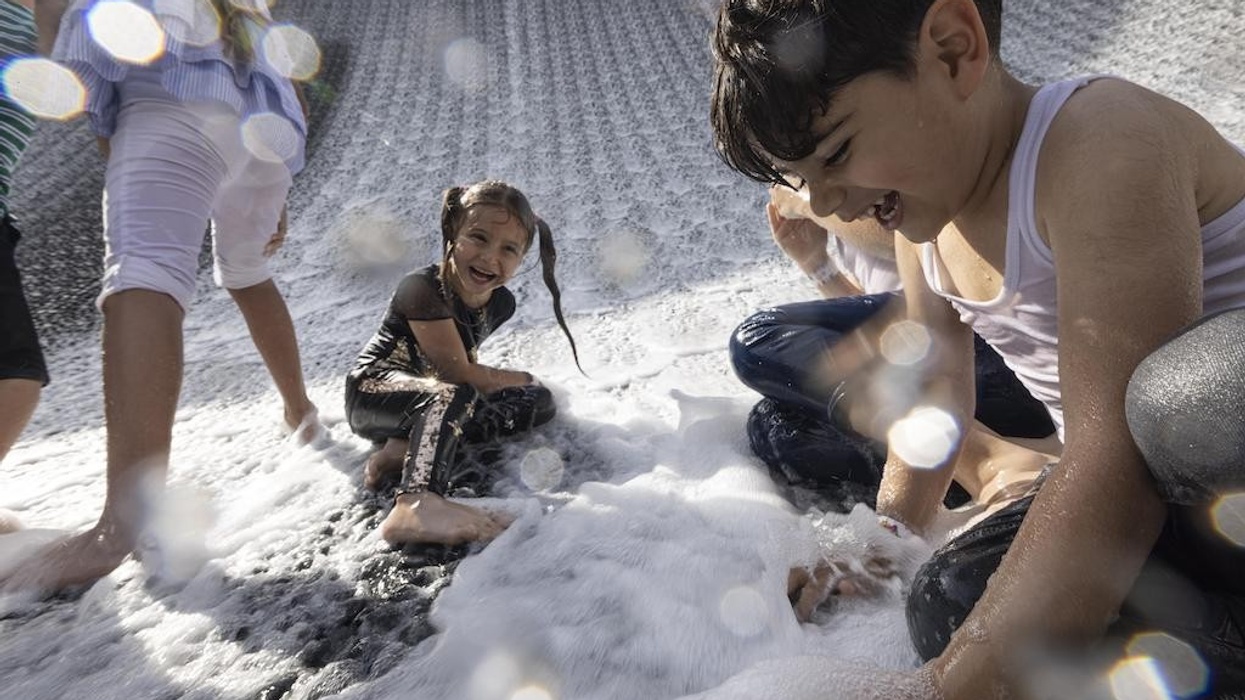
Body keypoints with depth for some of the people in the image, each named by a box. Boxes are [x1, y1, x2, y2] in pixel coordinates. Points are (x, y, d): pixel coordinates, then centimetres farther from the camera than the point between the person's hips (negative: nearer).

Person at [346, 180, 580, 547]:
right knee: (453, 397, -37)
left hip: (429, 399, 8)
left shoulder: (501, 303, -4)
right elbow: (458, 373, -23)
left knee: (540, 402, -4)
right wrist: (518, 379, -9)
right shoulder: (423, 288, -25)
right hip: (374, 390, -8)